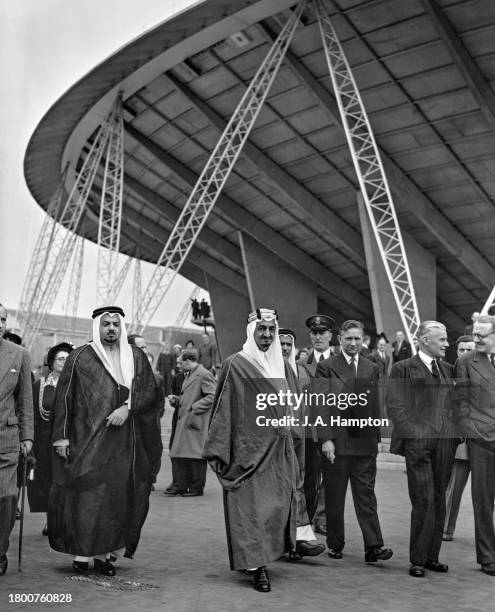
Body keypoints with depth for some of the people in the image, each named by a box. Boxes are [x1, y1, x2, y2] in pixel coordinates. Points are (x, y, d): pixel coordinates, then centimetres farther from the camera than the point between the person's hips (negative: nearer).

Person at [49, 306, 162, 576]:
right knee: (85, 495, -4)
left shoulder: (136, 357, 9)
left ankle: (105, 553, 12)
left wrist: (127, 407, -13)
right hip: (87, 439, -2)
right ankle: (81, 553, 8)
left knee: (119, 496, 1)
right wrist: (61, 436, -5)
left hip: (124, 441, 2)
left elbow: (150, 392, 4)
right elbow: (64, 398, 0)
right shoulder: (80, 357, 2)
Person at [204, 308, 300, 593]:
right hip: (248, 448, -5)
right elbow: (224, 409, -7)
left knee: (280, 505, 9)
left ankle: (265, 555, 27)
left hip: (280, 450, 5)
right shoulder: (235, 365, -5)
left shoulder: (283, 366, 11)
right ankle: (258, 566, 6)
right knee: (252, 508, -3)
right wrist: (219, 451, -11)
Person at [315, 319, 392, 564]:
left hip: (365, 442, 3)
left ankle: (373, 547, 3)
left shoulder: (372, 369, 11)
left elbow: (375, 406, 13)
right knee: (334, 497, 8)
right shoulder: (326, 367, -2)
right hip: (335, 442, -2)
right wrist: (326, 438, -14)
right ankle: (335, 544, 21)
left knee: (366, 495, 2)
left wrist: (376, 437, 8)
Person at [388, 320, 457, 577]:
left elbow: (453, 404, 18)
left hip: (445, 441, 6)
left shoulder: (447, 368, 18)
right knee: (423, 501, -6)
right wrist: (413, 433, -13)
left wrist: (455, 433, 5)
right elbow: (395, 406, -6)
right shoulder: (403, 369, 0)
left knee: (438, 501, 9)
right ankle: (417, 560, 5)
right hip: (418, 442, -6)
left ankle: (431, 556, 19)